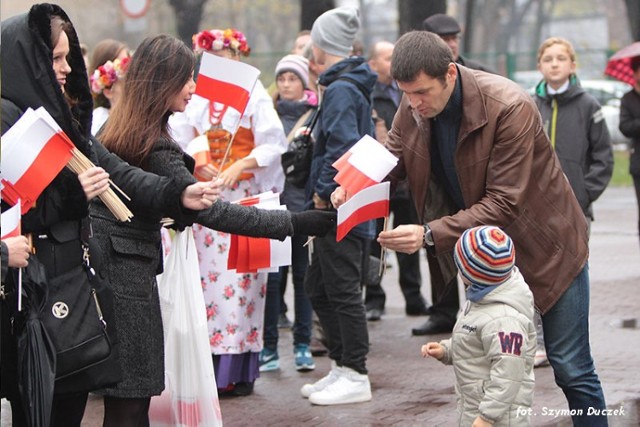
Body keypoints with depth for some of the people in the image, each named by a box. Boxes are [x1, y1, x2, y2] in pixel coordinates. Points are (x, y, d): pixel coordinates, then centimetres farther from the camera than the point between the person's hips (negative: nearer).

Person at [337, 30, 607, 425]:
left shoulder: (510, 108, -30)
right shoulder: (412, 106, -12)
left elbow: (502, 203, -31)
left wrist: (430, 235, -39)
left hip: (545, 245, -6)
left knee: (571, 368, 1)